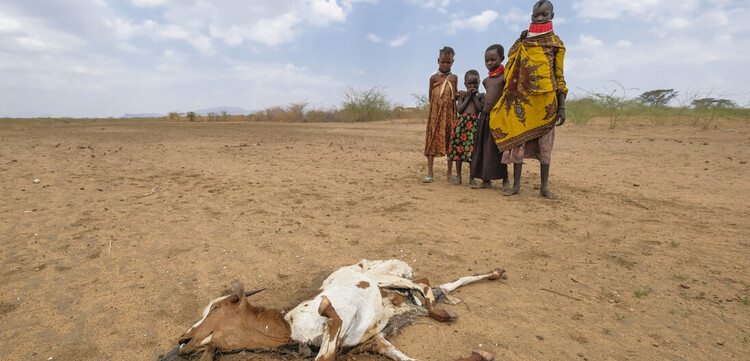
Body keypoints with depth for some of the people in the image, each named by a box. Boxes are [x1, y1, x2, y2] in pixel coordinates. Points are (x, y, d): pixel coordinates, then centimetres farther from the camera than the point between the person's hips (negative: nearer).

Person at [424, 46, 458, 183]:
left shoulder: (454, 78, 9)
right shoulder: (434, 77, 3)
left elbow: (455, 96, 10)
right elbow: (431, 97, 4)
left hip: (450, 114, 2)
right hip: (436, 114, -2)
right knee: (432, 141, -4)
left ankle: (450, 172, 14)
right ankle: (430, 173, 0)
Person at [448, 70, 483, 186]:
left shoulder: (481, 95, 11)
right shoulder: (463, 95, 12)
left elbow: (481, 109, -5)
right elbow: (459, 109, -3)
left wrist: (474, 96, -4)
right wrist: (468, 97, -1)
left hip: (474, 124, -1)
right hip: (461, 123, 1)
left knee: (472, 150, -1)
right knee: (459, 148, 1)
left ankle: (472, 177, 9)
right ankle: (458, 176, 11)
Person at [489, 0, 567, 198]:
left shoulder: (555, 42, 7)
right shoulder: (521, 42, 12)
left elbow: (559, 76, 4)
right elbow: (511, 71, 18)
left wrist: (562, 106, -2)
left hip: (545, 100, -1)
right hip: (523, 99, 1)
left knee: (545, 143, 3)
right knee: (517, 140, -1)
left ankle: (544, 186, 12)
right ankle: (516, 184, 6)